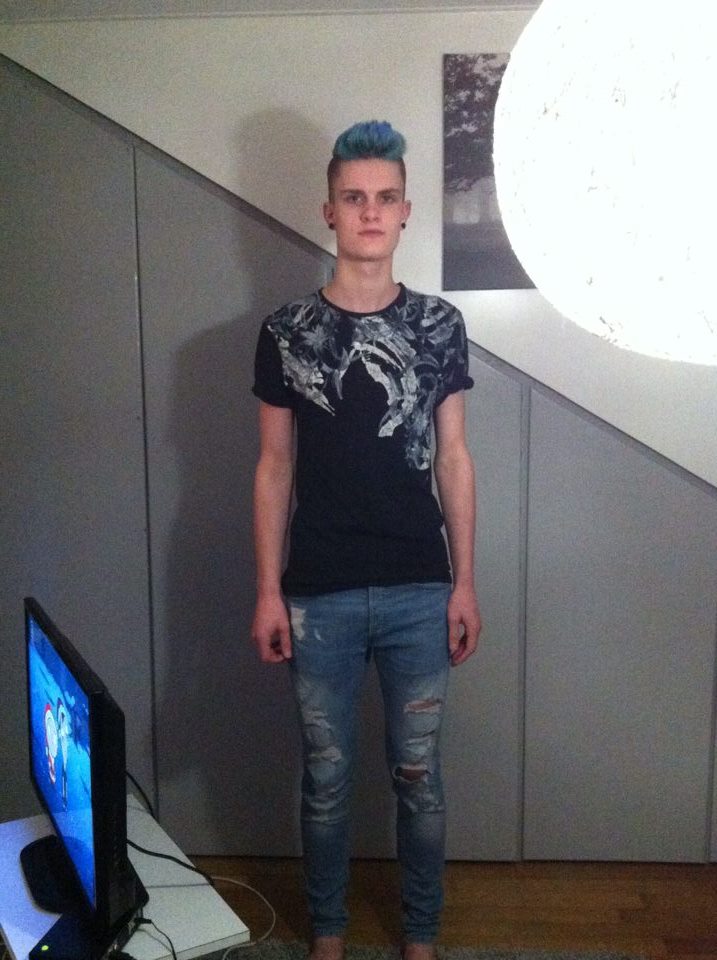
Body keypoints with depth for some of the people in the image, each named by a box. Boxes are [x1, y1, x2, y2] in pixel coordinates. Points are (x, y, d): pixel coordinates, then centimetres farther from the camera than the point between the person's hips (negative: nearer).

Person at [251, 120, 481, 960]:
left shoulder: (439, 325, 1)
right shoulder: (286, 332, -1)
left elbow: (453, 460, 4)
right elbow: (274, 467, 2)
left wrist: (464, 583, 1)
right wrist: (268, 591, -2)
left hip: (419, 591, 1)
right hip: (319, 596, 0)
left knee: (419, 776, 13)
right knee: (326, 778, 13)